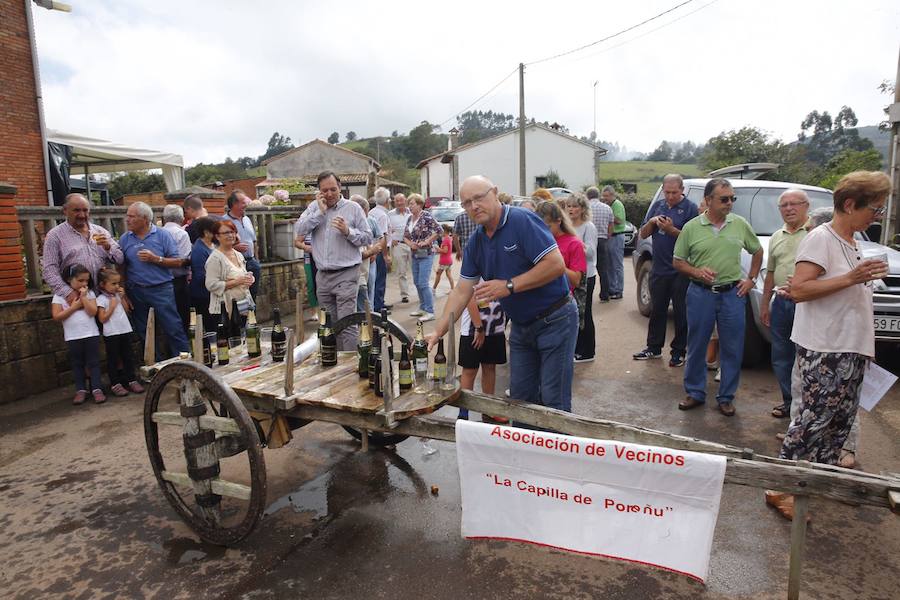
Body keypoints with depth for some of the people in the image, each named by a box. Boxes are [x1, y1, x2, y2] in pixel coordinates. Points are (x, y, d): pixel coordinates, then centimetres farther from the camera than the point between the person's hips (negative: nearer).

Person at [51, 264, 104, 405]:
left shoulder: (89, 293, 1)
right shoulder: (60, 295, -2)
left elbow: (92, 312, -10)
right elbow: (56, 316, -10)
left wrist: (83, 297, -14)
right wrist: (74, 307, -14)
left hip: (91, 334, 0)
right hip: (72, 337, 0)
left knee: (94, 362, 4)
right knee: (77, 364, 11)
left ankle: (96, 389, 8)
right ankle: (81, 390, 20)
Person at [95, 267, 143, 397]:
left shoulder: (117, 295, 10)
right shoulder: (101, 299, -9)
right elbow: (102, 319, -12)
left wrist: (122, 297, 3)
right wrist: (112, 306, -17)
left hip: (125, 330, 6)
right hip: (111, 333, -6)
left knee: (128, 357, 10)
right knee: (113, 359, 4)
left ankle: (131, 380, 17)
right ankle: (115, 384, 9)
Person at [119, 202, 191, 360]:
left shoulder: (162, 235, -1)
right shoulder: (125, 239, 7)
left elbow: (178, 262, -4)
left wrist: (156, 259, -16)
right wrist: (123, 293, 1)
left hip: (161, 289, -4)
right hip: (135, 292, 4)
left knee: (174, 329, -5)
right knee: (144, 334, 12)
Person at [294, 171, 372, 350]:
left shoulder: (353, 208, 1)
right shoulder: (314, 207, 10)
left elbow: (367, 238, 1)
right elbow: (298, 230, -4)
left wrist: (348, 231, -14)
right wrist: (320, 212, -9)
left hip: (346, 275, -4)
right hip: (322, 275, 4)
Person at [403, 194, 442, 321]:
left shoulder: (426, 216, -11)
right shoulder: (410, 218, 11)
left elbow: (438, 230, -18)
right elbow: (405, 236, 15)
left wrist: (426, 242, -18)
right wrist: (410, 244, -5)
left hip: (426, 254, -8)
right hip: (414, 255, 8)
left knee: (423, 283, -10)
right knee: (417, 282, 13)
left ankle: (430, 311, -2)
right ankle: (422, 308, 26)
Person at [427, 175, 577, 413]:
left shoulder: (523, 220, -18)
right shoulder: (475, 242, 4)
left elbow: (556, 265, -25)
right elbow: (462, 292, 4)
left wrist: (509, 286, -25)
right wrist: (437, 332, -4)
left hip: (554, 320, -7)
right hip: (521, 326, 7)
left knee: (553, 402, 0)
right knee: (520, 399, 13)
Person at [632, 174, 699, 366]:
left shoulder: (690, 208, -5)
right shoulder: (657, 205, 11)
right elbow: (643, 234, 10)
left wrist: (672, 230, -22)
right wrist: (652, 222, -9)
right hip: (658, 268, 5)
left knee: (681, 312, 4)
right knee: (657, 309, 13)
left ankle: (679, 351, 14)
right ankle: (654, 347, 24)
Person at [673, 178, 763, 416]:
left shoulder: (740, 224, 4)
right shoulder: (692, 227, -1)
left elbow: (757, 251, 17)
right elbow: (678, 261, 4)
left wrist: (751, 278, 8)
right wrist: (697, 272, -13)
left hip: (733, 293, 1)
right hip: (700, 294, -1)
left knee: (732, 349, 5)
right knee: (696, 346, 7)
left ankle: (726, 397, 19)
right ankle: (695, 393, 21)